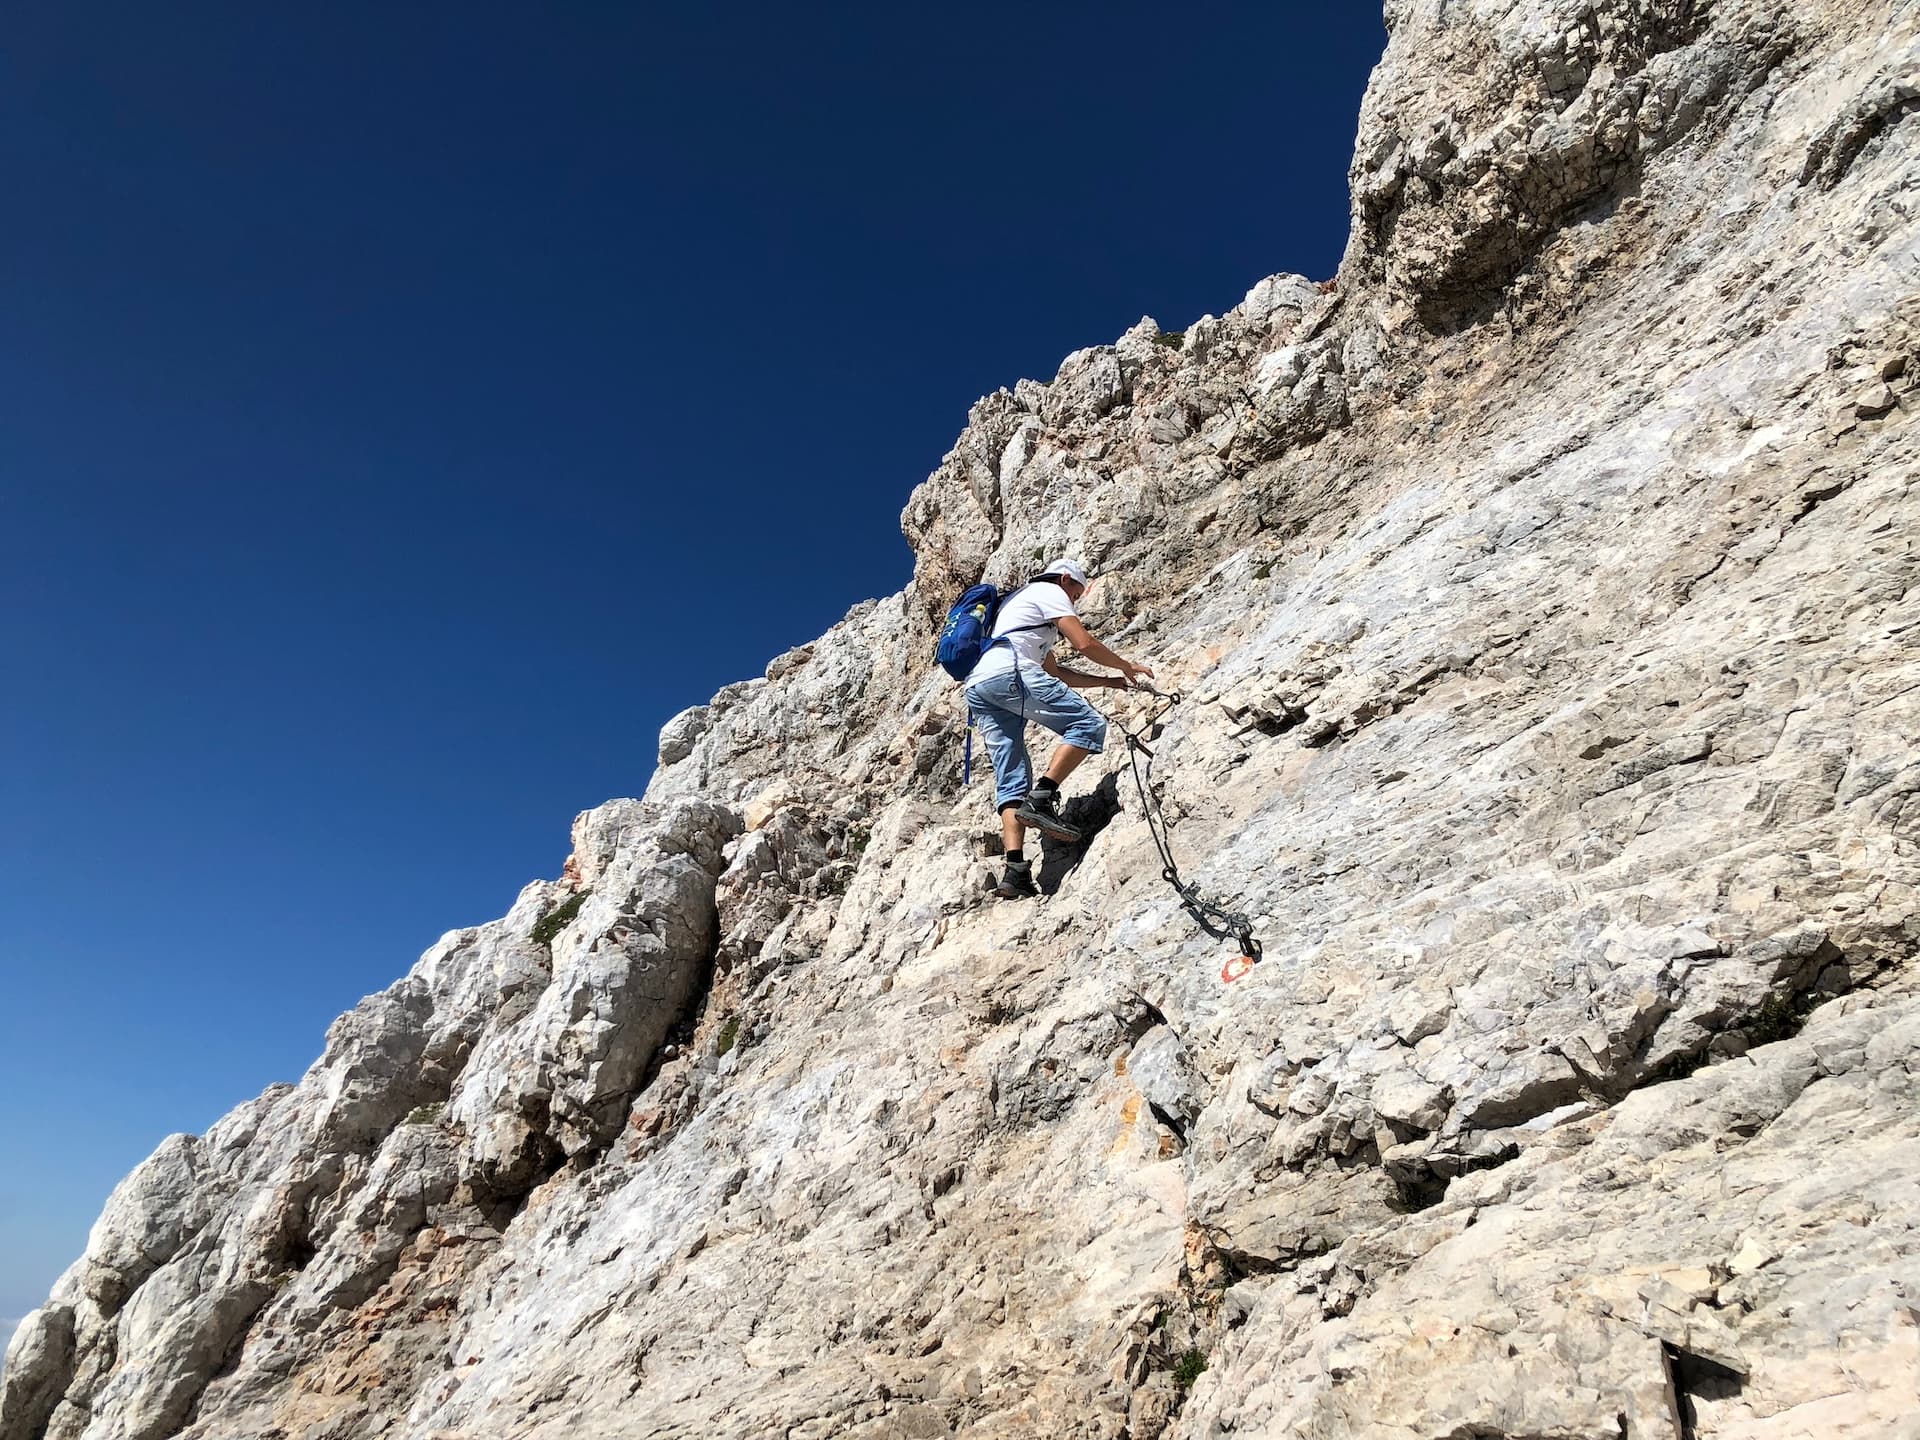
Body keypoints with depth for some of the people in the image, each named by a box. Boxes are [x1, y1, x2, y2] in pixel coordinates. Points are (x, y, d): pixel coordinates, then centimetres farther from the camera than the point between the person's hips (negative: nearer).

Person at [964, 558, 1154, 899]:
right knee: (1089, 723, -10)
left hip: (978, 688, 9)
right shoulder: (1049, 591, 14)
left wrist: (1108, 681, 38)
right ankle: (1041, 800, -22)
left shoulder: (1020, 601, 41)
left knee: (1011, 779, 1)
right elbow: (1085, 644, 1)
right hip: (1009, 672, -9)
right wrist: (1126, 666, 18)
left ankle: (1016, 870, -13)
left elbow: (1055, 672, 40)